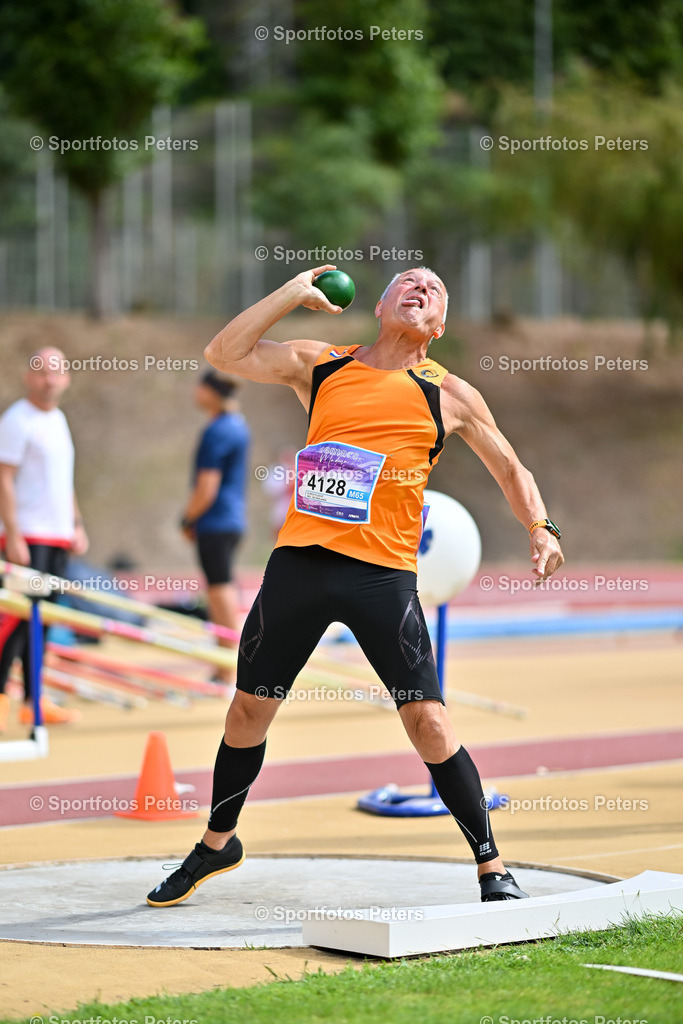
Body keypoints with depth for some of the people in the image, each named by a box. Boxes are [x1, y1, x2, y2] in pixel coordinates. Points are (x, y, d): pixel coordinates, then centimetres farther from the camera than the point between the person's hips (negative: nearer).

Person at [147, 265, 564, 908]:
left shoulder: (448, 395, 8)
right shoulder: (320, 366, 12)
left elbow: (509, 468, 16)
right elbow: (224, 353, 3)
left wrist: (540, 529, -1)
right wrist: (296, 291, 3)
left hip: (381, 572, -2)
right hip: (299, 560, 2)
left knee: (427, 722, -10)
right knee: (248, 709, 10)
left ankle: (492, 869, 0)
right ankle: (218, 844, 32)